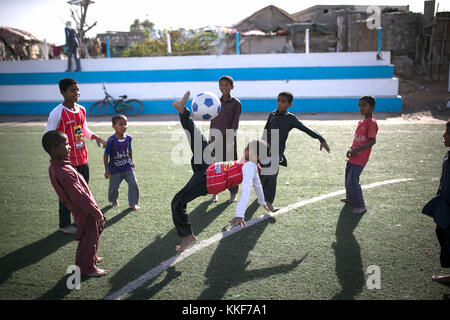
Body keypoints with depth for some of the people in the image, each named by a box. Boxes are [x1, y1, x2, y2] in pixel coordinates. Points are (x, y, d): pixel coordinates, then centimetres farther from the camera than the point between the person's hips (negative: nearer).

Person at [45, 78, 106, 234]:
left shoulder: (81, 110, 8)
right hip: (67, 161, -7)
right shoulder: (57, 113, -15)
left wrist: (96, 137, 5)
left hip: (82, 159, 7)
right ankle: (64, 224, 21)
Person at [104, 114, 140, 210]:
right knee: (114, 186, 8)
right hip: (115, 169, -3)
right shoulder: (111, 140, -18)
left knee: (133, 183, -6)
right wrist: (107, 170, -8)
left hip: (127, 167, 3)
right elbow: (106, 155, -11)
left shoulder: (128, 138, -4)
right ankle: (114, 200, 41)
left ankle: (132, 203, 11)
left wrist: (131, 161, 21)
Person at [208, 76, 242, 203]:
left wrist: (230, 139, -21)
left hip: (229, 137, -3)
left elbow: (235, 122, -10)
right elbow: (213, 122, 12)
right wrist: (210, 139, 9)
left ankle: (233, 193, 14)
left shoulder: (236, 103, -2)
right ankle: (215, 193, 14)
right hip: (216, 137, 3)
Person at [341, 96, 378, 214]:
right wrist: (351, 149, 2)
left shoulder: (372, 123, -17)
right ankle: (350, 197, 44)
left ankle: (360, 206, 4)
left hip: (360, 159, -9)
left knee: (352, 182, -8)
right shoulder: (361, 122, 11)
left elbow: (372, 141, -24)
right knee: (348, 178, 23)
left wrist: (357, 150, -27)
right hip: (352, 157, 9)